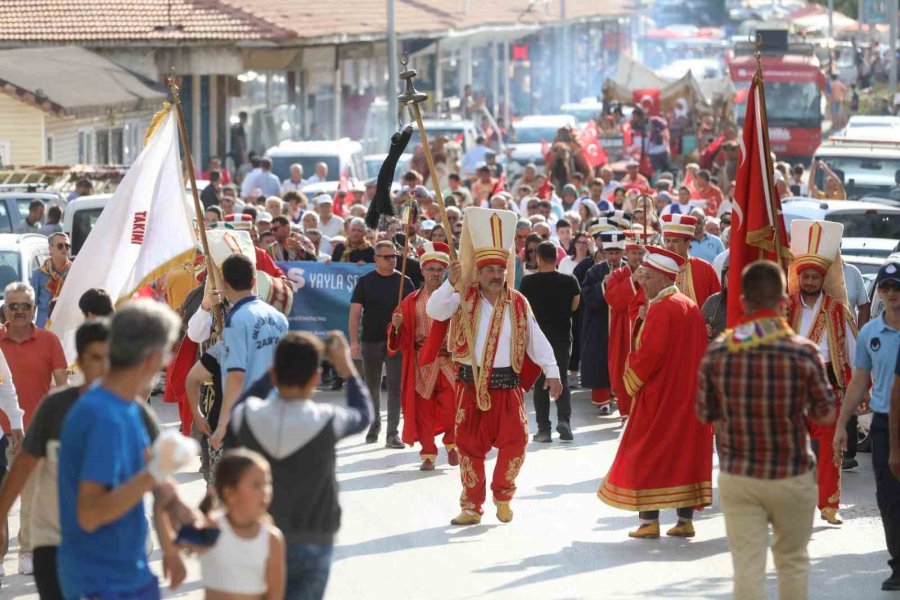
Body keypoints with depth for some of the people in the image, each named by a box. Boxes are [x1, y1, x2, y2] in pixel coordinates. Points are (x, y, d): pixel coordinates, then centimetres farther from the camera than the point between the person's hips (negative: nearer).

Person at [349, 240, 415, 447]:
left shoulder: (404, 282, 3)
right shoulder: (365, 282, 2)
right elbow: (355, 312, -1)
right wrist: (354, 341, -9)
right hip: (370, 342, 1)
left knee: (395, 387, -9)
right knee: (372, 386, 13)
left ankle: (393, 434, -9)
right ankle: (374, 424, 32)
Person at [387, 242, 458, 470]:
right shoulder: (411, 302, 7)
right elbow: (402, 336, 6)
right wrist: (397, 325, -15)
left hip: (450, 361, -1)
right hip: (422, 363, 1)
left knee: (452, 406, -9)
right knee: (423, 409, 2)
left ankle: (451, 443, 17)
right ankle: (428, 454, 14)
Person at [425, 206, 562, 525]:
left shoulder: (517, 303, 3)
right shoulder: (464, 299, -1)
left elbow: (536, 339, 4)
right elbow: (434, 310, -17)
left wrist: (552, 371, -2)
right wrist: (450, 283, -30)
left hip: (507, 384, 1)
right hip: (470, 383, -1)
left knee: (515, 442, -6)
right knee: (470, 445, 4)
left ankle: (503, 495, 17)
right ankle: (472, 505, 14)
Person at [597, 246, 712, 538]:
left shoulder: (660, 308, -15)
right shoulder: (691, 306, 12)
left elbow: (649, 353, -21)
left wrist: (632, 381, -7)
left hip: (659, 394, -8)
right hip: (689, 393, 8)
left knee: (648, 453, -1)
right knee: (686, 451, 9)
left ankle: (649, 521, -4)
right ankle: (685, 519, 9)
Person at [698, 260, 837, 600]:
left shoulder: (718, 352, -7)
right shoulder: (803, 352, -12)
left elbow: (705, 414, 3)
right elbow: (825, 415, -4)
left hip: (737, 478, 1)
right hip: (792, 476, -1)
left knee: (747, 566, 1)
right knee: (792, 560, 17)